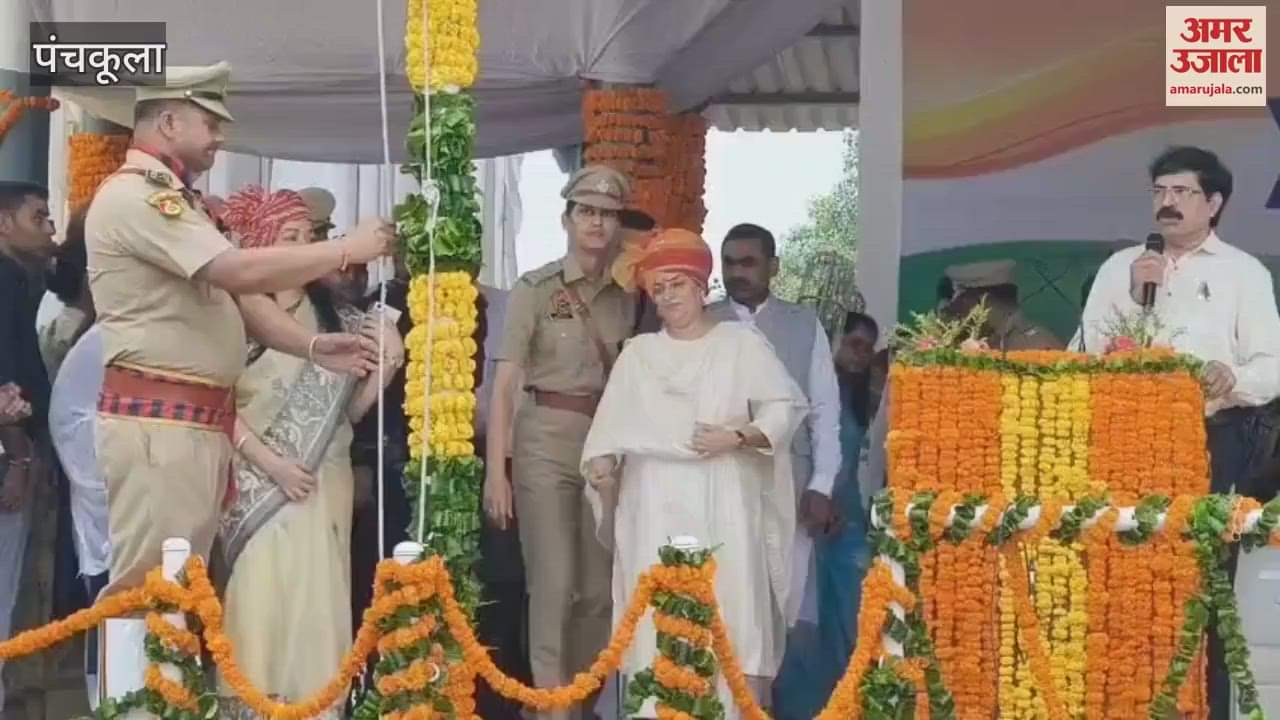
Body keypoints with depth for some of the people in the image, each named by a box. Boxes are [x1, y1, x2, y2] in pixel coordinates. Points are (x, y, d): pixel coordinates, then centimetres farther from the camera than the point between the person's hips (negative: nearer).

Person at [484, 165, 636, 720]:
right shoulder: (534, 290, -5)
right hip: (546, 442, -5)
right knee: (554, 584, -7)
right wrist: (495, 470, -14)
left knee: (598, 589, 8)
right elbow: (503, 384, -8)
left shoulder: (623, 298, 9)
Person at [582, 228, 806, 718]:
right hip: (656, 502, 2)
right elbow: (614, 422, 7)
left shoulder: (741, 342, 8)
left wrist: (738, 437, -13)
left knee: (731, 604, -8)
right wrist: (602, 459, -12)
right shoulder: (637, 352, 15)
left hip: (723, 499, -2)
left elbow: (785, 406, 1)